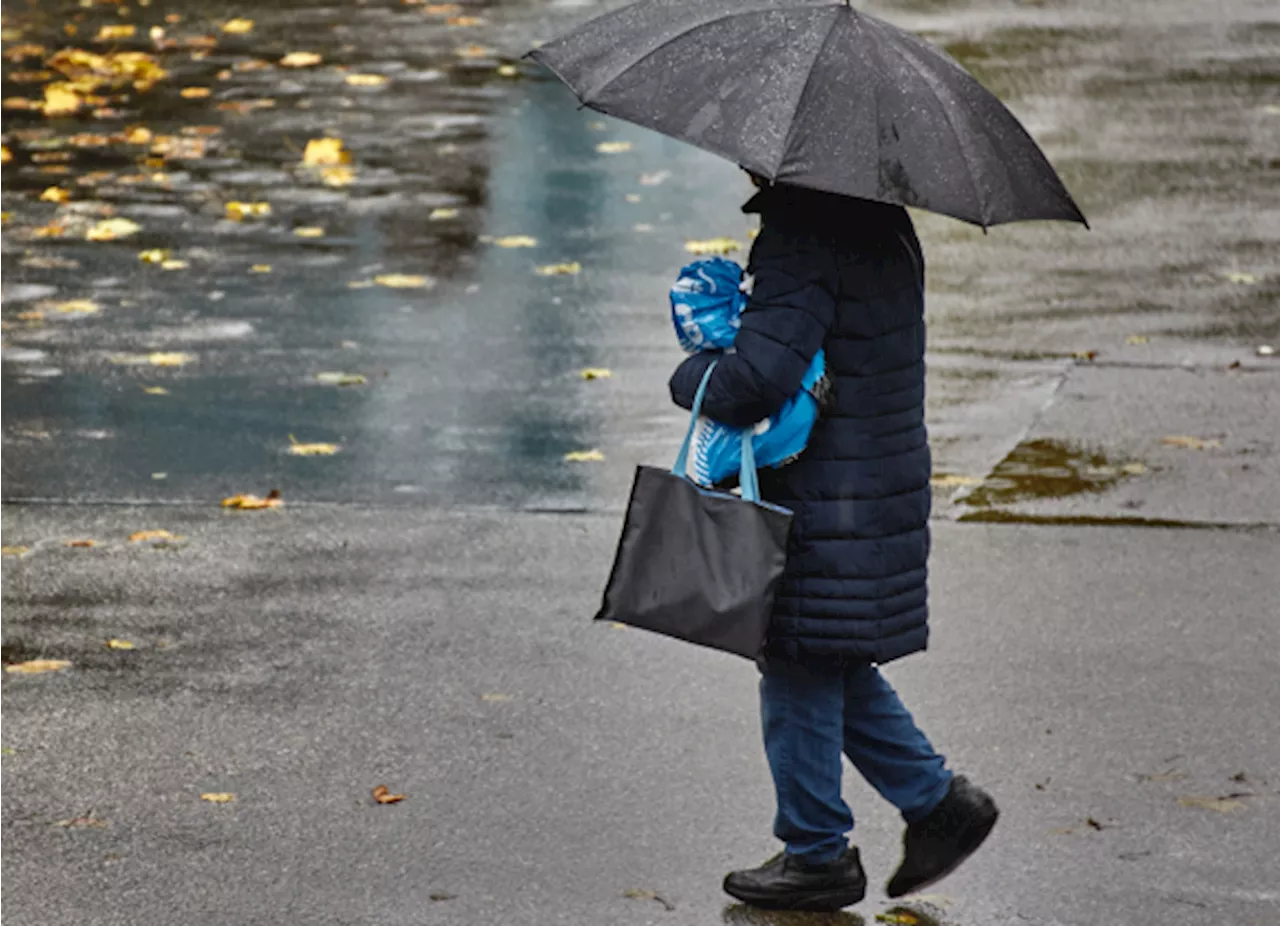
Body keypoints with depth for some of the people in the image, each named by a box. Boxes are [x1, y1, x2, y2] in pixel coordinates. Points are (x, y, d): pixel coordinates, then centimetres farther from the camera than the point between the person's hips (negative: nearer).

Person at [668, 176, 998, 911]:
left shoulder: (802, 241, -22)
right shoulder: (883, 223, 9)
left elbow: (757, 377, -28)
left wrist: (691, 377, -7)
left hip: (829, 505, -9)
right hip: (881, 486, 9)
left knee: (801, 669, 4)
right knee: (836, 666, 21)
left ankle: (818, 856, 13)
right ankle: (938, 800, 23)